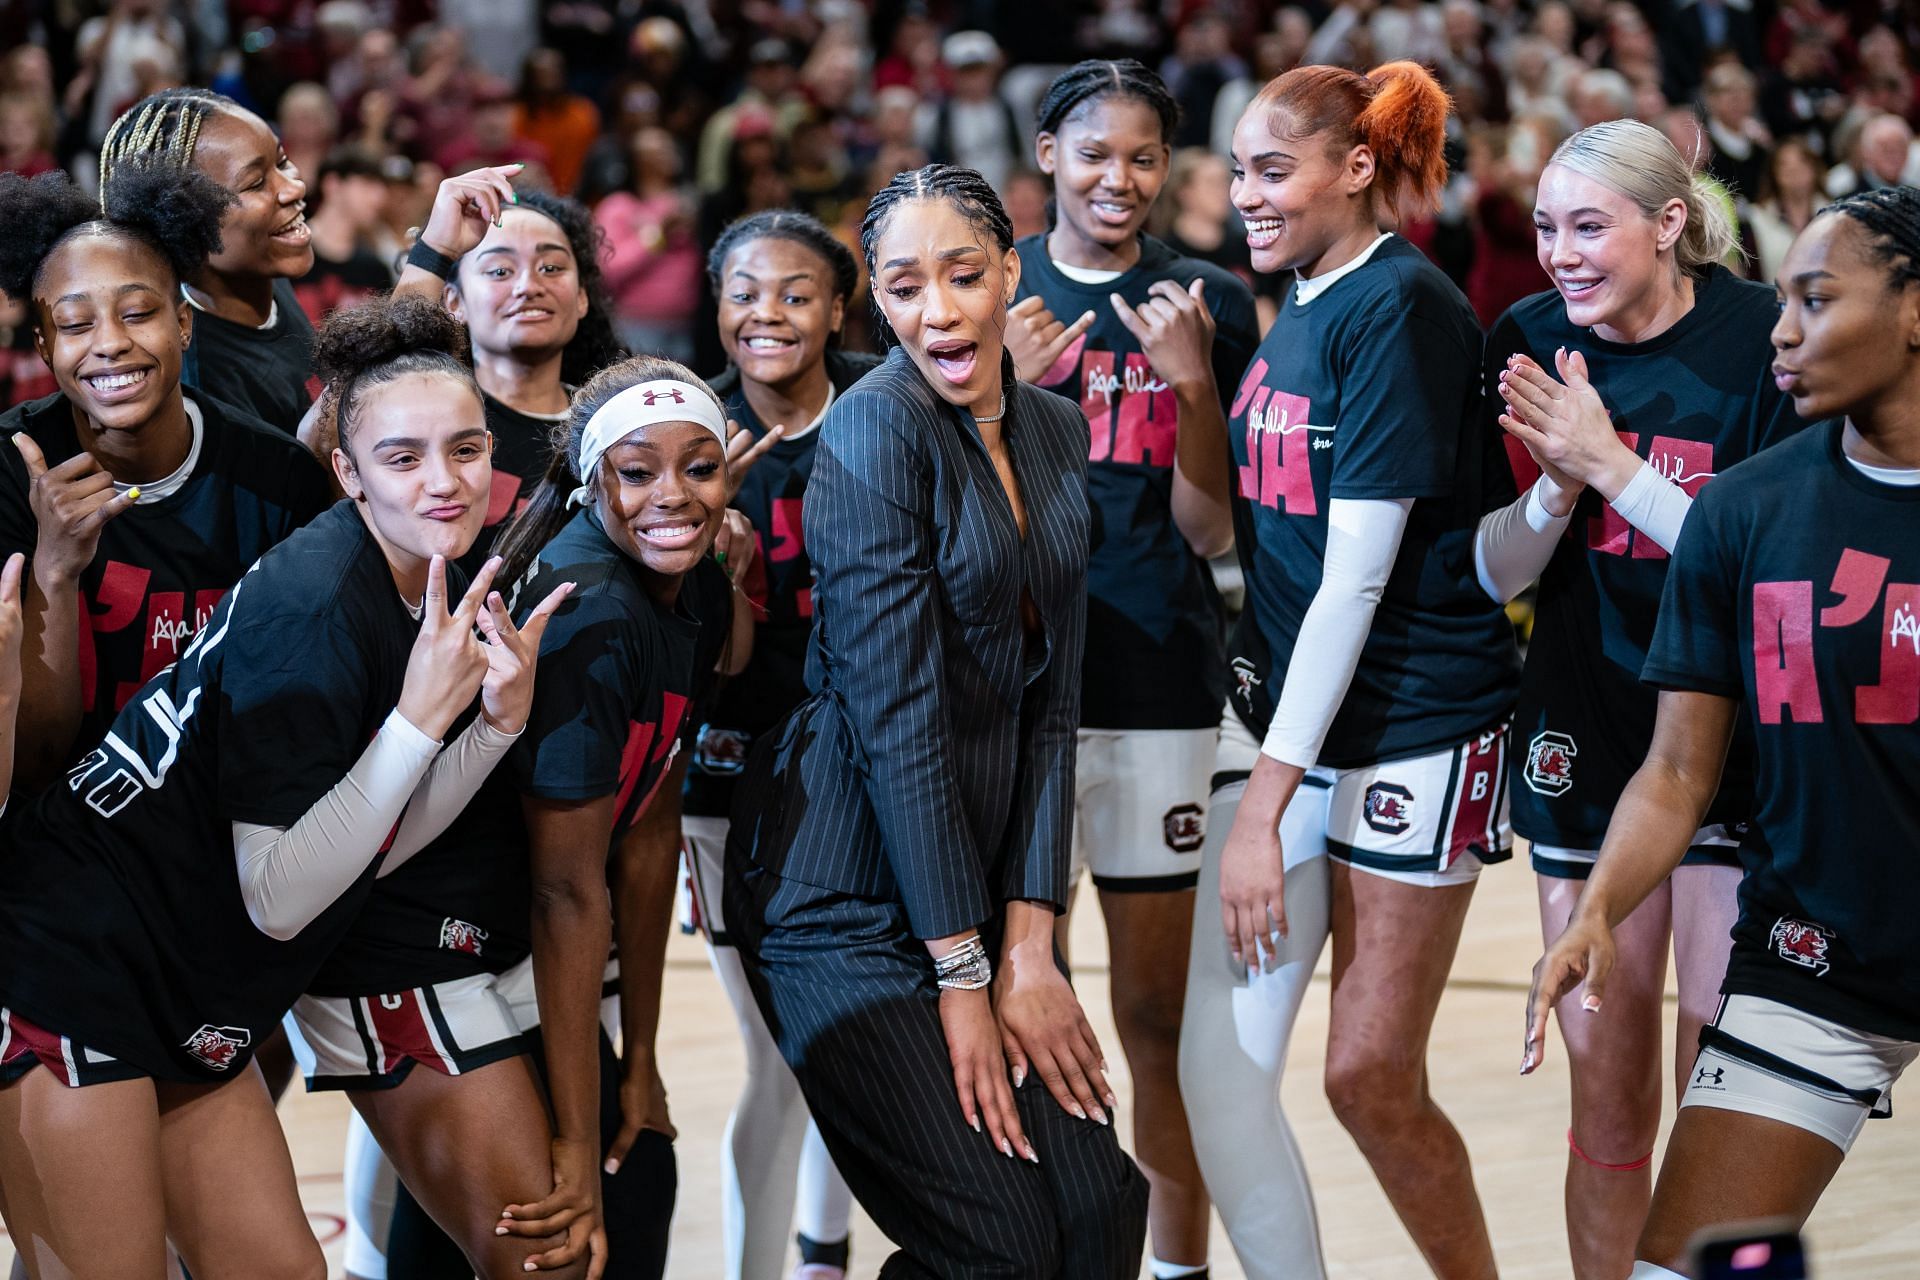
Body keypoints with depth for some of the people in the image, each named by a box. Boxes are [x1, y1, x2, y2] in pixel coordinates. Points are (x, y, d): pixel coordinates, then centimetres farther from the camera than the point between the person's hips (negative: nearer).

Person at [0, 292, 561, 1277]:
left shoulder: (433, 597, 5)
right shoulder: (313, 606, -22)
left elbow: (367, 853, 8)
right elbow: (279, 898, -20)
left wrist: (497, 723, -4)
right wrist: (422, 717, -23)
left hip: (187, 1002, 9)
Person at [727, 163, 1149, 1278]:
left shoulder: (1057, 434, 8)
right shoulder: (878, 427, -13)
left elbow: (1051, 703, 6)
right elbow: (897, 715, -17)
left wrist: (1029, 943, -4)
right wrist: (961, 975, -17)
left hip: (983, 882, 7)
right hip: (852, 907, -7)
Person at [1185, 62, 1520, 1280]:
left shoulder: (1403, 307, -13)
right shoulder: (1296, 315, 12)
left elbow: (1358, 575, -18)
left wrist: (1266, 802, -20)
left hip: (1414, 729, -7)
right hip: (1285, 716, 7)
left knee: (1372, 1079, -1)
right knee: (1220, 1065, -2)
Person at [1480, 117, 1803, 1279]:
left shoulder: (1763, 340, -12)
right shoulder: (1528, 347, 0)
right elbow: (1498, 573, 3)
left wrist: (1612, 464, -22)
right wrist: (1557, 482, -17)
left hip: (1738, 739, -3)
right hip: (1589, 744, 3)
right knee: (1607, 1083, 8)